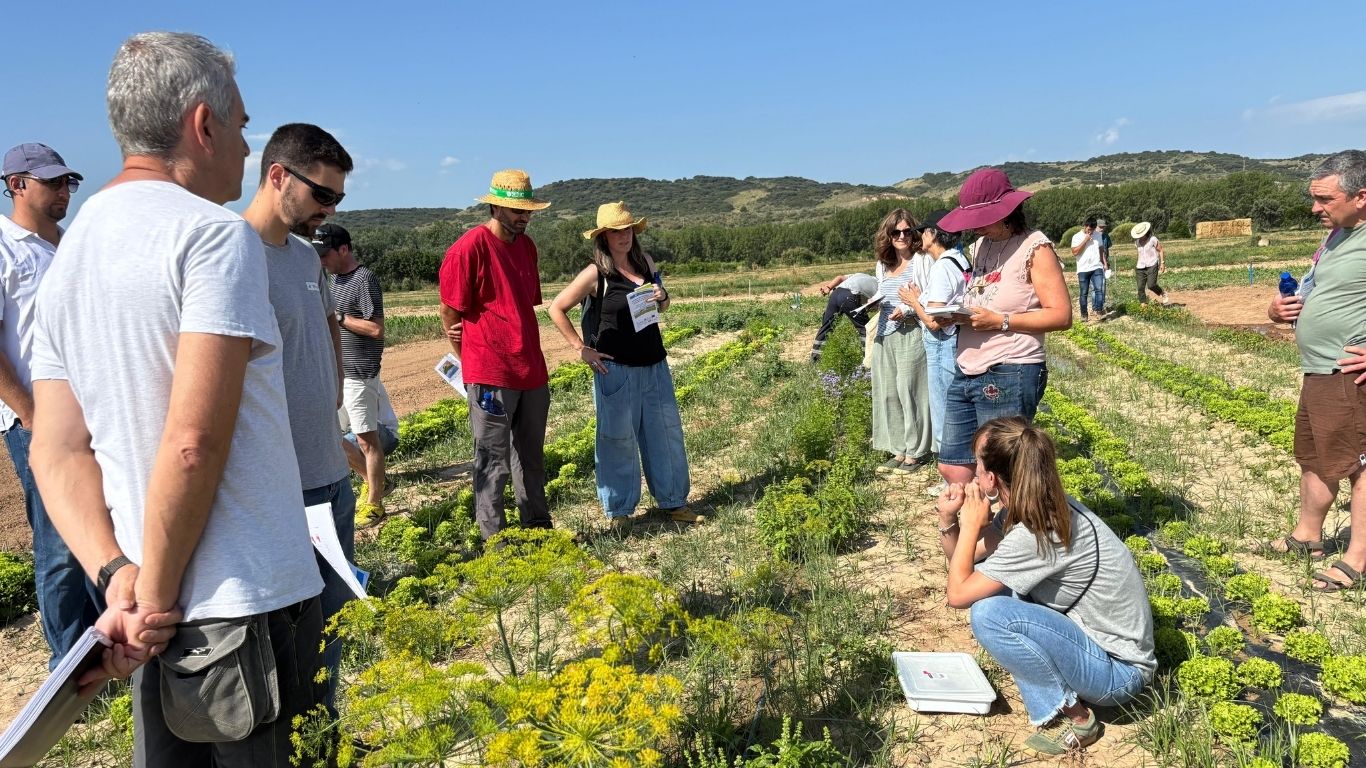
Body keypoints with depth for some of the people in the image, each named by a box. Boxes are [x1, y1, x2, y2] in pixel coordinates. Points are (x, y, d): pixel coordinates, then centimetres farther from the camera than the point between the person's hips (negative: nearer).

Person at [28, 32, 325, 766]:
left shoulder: (65, 258, 12)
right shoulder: (215, 235, -14)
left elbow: (56, 452, 6)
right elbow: (194, 445, -21)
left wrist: (117, 575, -3)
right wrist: (157, 599, -10)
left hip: (162, 619, 7)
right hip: (245, 609, -7)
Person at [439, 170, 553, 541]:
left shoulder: (526, 245, 12)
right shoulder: (468, 248, -11)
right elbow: (449, 312, -7)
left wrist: (535, 362, 11)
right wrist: (471, 363, 1)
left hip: (531, 372, 7)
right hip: (491, 376, -7)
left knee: (531, 458, 16)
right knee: (493, 463, 2)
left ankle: (539, 526, 28)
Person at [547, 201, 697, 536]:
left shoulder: (646, 263, 6)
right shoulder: (595, 273, -9)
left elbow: (662, 308, 21)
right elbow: (557, 309, -7)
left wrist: (661, 298, -3)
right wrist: (580, 348, -9)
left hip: (655, 366, 6)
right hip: (616, 369, -5)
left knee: (667, 433, 11)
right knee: (617, 440, 3)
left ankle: (673, 502, 25)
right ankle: (618, 511, 17)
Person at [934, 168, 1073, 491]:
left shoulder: (1035, 247, -8)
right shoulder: (981, 245, 15)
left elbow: (1062, 316, -13)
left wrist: (1000, 321, -19)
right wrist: (958, 314, 0)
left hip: (1008, 376, -8)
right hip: (966, 373, 8)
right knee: (951, 468, 9)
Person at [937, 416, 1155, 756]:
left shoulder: (1038, 534, -28)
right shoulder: (1034, 507, -3)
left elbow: (958, 594, -22)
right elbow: (965, 563, 7)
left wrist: (971, 525, -16)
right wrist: (948, 519, -10)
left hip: (1118, 669, -9)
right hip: (1093, 636, 9)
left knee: (988, 612, -26)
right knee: (986, 579, 4)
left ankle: (1072, 717, -8)